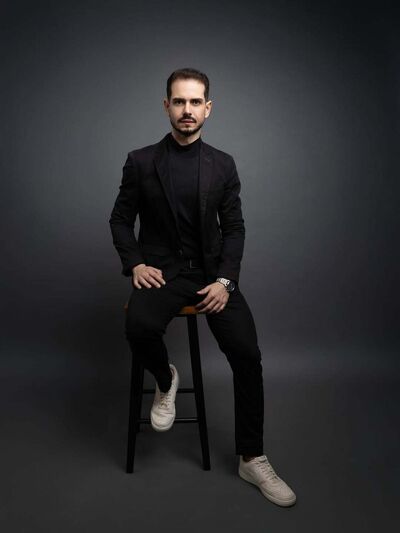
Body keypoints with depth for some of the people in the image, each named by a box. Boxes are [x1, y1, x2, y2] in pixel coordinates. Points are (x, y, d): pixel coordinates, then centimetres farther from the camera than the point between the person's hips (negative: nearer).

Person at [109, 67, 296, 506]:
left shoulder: (223, 165, 4)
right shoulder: (140, 161, 1)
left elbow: (234, 229, 4)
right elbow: (120, 220, 8)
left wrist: (225, 281, -10)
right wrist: (135, 264, -9)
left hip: (211, 271, 1)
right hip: (161, 269, -1)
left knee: (247, 353, -16)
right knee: (139, 328, -33)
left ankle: (252, 459, 3)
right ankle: (166, 380, 4)